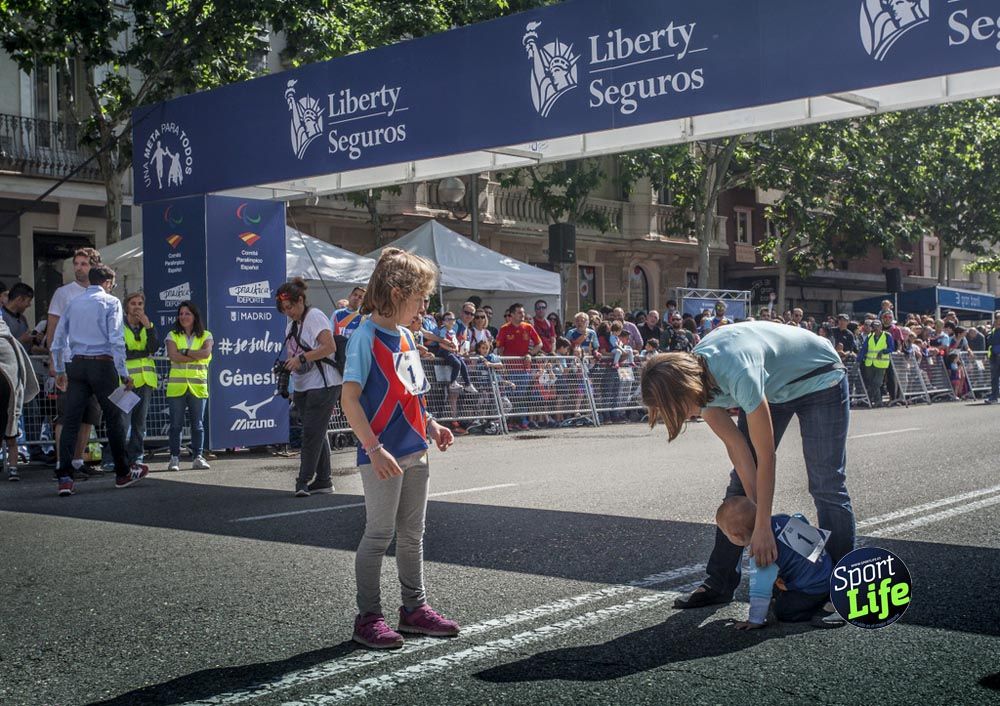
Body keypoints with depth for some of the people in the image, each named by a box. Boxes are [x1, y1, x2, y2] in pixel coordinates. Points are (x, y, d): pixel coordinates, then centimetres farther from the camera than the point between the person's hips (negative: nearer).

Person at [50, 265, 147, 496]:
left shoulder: (73, 304, 14)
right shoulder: (111, 303, -1)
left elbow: (57, 341, 14)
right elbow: (116, 340, -10)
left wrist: (60, 371, 21)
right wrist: (124, 373, -8)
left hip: (76, 364, 4)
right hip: (102, 364, -4)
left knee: (70, 420, 1)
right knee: (114, 417, 8)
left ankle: (65, 477, -7)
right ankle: (123, 473, 17)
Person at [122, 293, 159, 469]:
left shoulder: (148, 326, 16)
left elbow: (154, 348, -1)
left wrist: (148, 326, -9)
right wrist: (143, 352, -4)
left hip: (146, 379, 5)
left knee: (140, 421, 6)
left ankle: (136, 456, 11)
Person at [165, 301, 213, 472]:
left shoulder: (206, 336, 9)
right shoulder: (173, 336, 9)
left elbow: (206, 352, -11)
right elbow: (173, 356, -9)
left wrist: (185, 352, -10)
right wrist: (197, 356, -9)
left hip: (198, 385, 0)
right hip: (176, 385, 0)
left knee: (198, 424, 3)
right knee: (175, 424, 1)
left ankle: (198, 457, 9)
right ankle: (174, 458, 6)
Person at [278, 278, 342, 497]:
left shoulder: (315, 317, -10)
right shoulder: (291, 324, 16)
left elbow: (330, 347, -20)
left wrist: (301, 358, -22)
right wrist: (286, 366, 2)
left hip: (323, 384, -9)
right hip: (302, 387, 9)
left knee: (312, 433, -9)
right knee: (317, 434, 10)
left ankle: (304, 482, -7)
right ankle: (323, 481, 15)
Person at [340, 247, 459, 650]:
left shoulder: (405, 336, 11)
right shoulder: (366, 337, -14)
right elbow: (349, 399, -19)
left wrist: (431, 426, 9)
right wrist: (374, 448, -24)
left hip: (414, 453, 8)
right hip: (383, 457, -8)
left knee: (412, 535, 15)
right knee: (379, 535, -1)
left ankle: (414, 608, 26)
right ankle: (368, 617, 10)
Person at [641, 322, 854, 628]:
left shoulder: (737, 374, -42)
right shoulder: (694, 376, -19)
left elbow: (765, 456, -33)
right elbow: (736, 446, -14)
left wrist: (762, 526, -26)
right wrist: (756, 515, -15)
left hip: (818, 380, -7)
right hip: (772, 386, 7)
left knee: (826, 486, -11)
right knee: (740, 484, 3)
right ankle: (720, 582, 9)